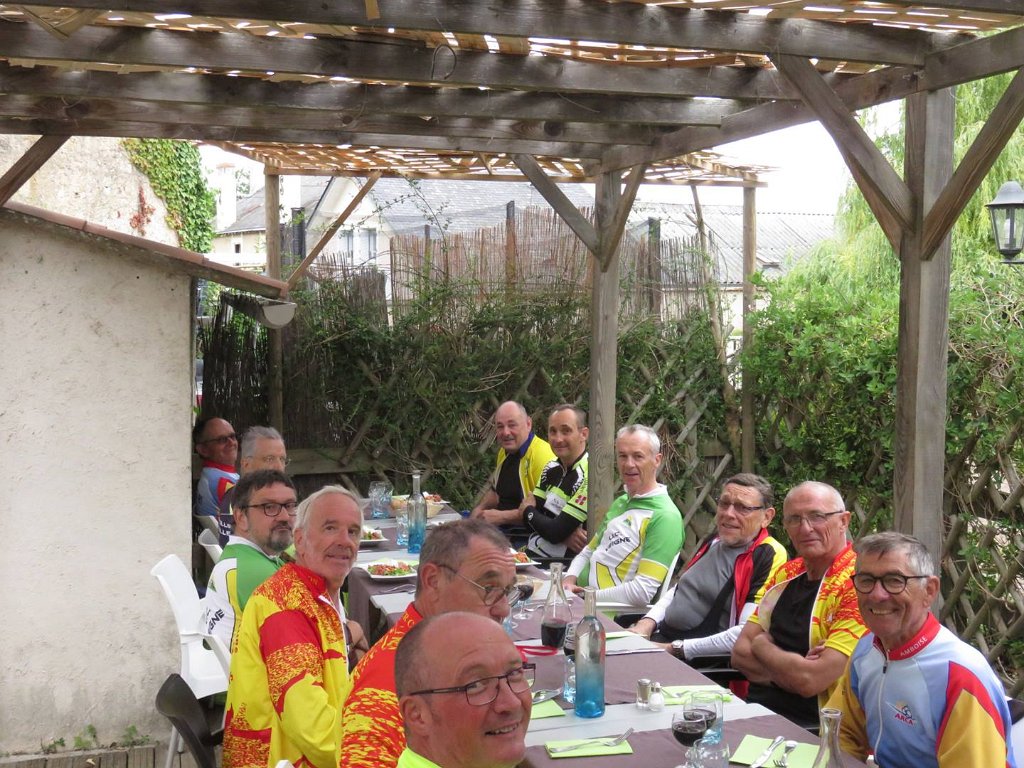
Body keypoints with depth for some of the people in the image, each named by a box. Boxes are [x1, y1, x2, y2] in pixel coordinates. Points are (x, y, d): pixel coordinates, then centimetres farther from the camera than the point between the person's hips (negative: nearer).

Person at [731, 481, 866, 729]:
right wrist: (786, 672, -11)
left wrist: (762, 645, -2)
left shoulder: (858, 586, -14)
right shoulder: (787, 574, 11)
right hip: (757, 709, 7)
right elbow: (740, 653, 9)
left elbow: (810, 681, -21)